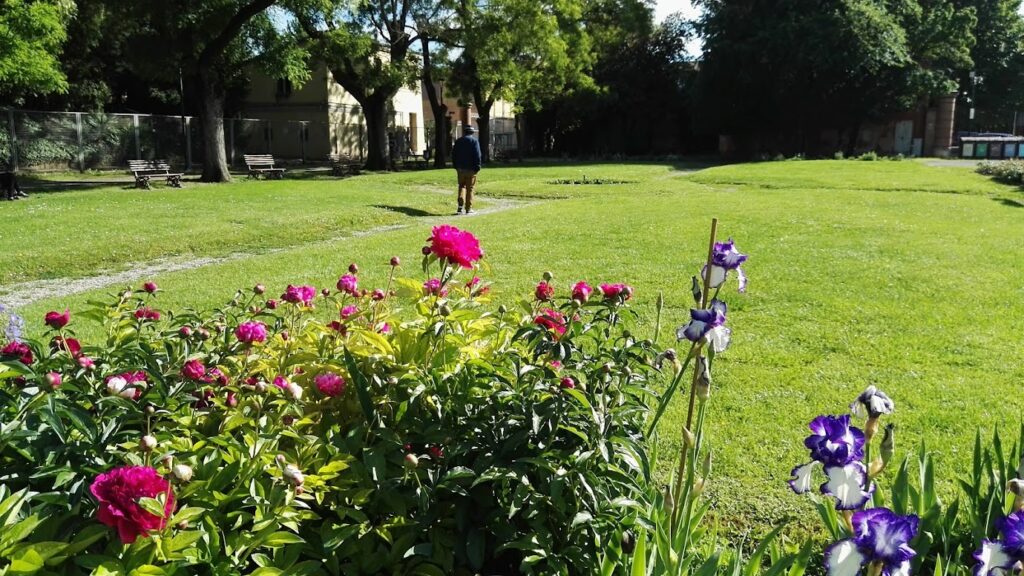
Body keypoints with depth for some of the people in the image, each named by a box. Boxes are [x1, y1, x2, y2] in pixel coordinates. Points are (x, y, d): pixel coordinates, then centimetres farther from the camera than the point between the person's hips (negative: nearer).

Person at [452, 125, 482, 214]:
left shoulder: (458, 141, 9)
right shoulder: (474, 141, -6)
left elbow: (453, 154, 10)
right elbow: (477, 155, -14)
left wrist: (456, 166, 16)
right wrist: (477, 167, -9)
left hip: (460, 168, 4)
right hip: (471, 169, -4)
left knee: (461, 186, 13)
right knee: (470, 188, 3)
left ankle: (460, 205, -4)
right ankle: (469, 208, 5)